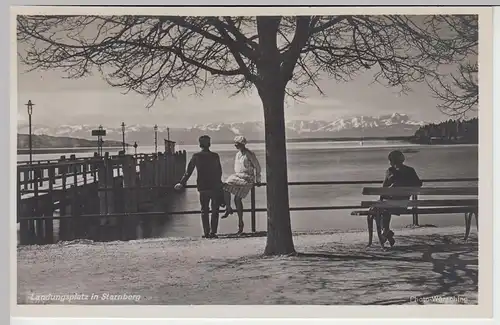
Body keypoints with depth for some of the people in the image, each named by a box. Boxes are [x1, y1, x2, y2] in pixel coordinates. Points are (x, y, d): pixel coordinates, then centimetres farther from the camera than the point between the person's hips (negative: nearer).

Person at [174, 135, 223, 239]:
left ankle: (206, 232, 6)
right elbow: (219, 172, 3)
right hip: (215, 186, -1)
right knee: (215, 210, 7)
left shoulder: (196, 156, -1)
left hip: (202, 187, 1)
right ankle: (213, 232, 0)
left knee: (204, 210, 11)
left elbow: (188, 171, 1)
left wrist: (182, 183, 10)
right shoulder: (215, 156, -3)